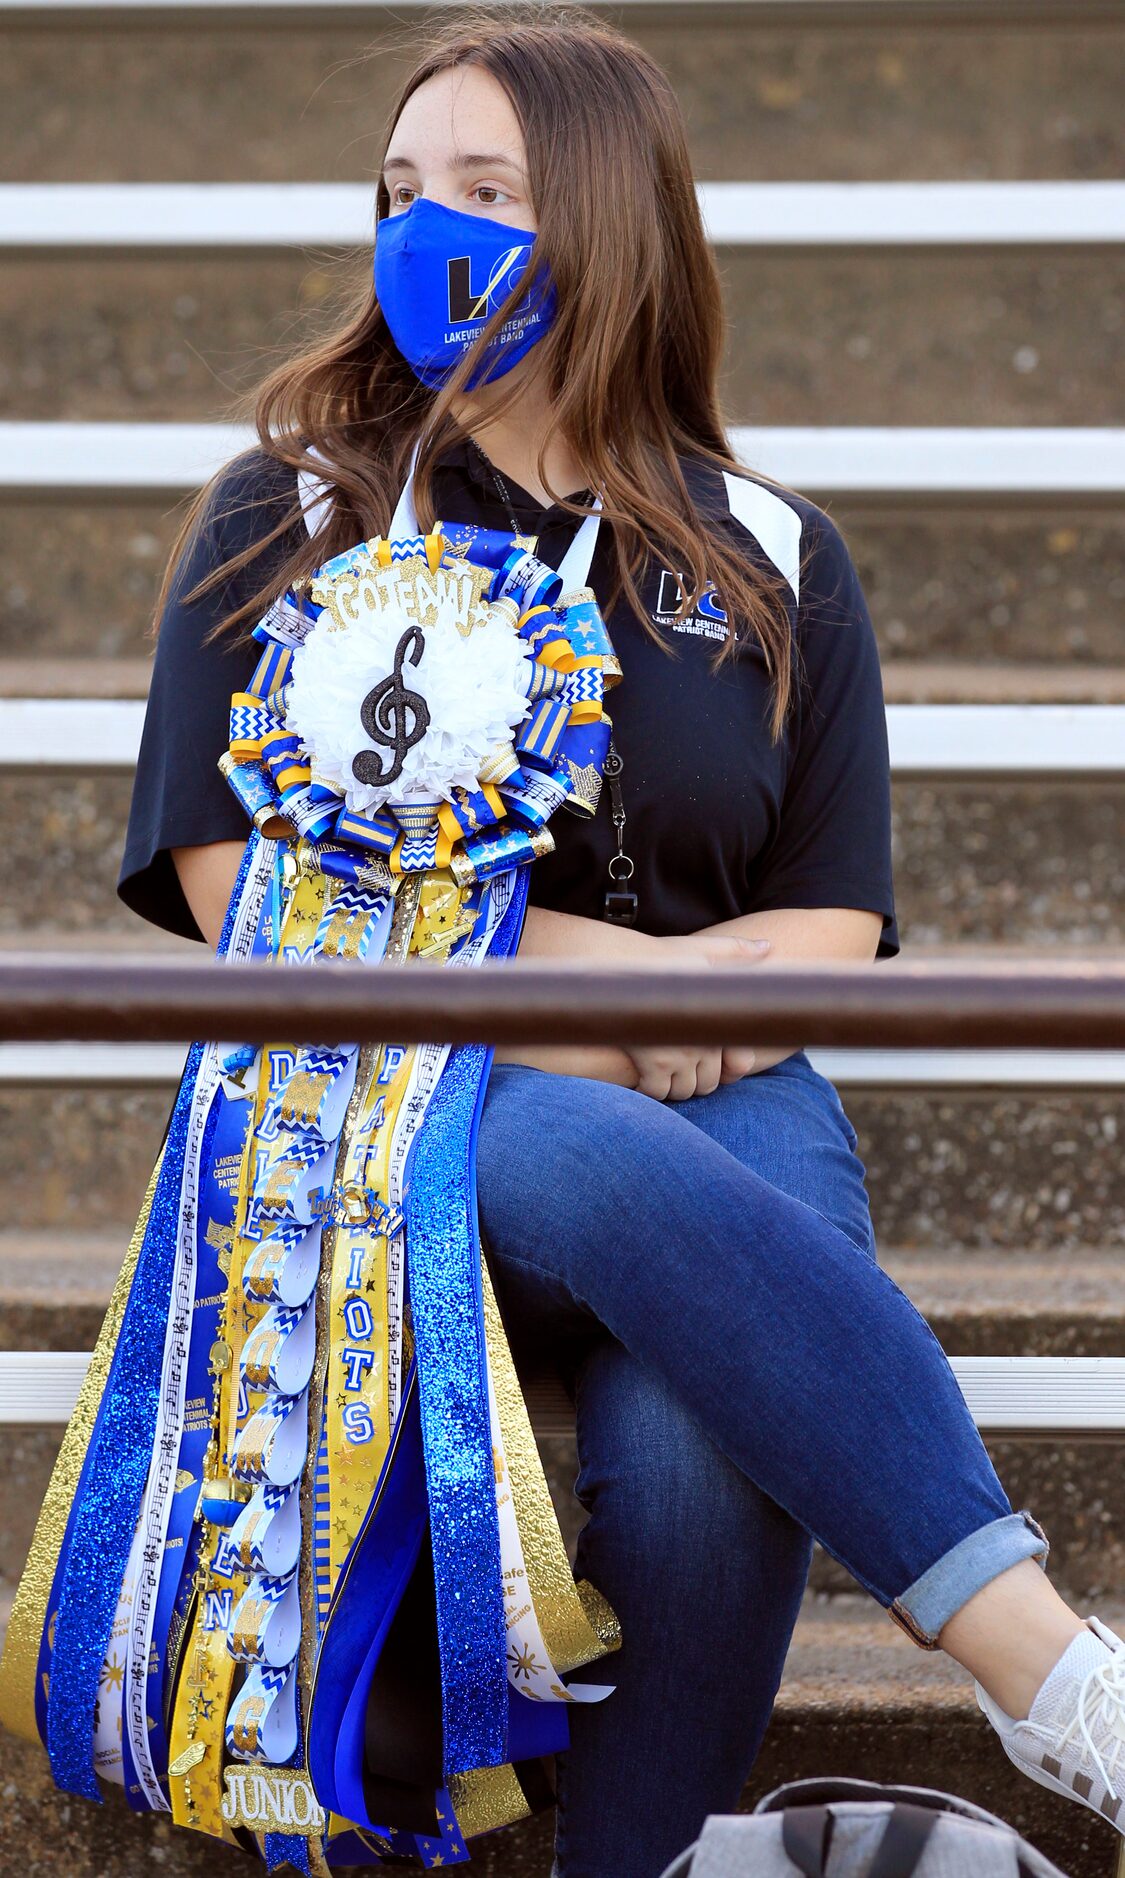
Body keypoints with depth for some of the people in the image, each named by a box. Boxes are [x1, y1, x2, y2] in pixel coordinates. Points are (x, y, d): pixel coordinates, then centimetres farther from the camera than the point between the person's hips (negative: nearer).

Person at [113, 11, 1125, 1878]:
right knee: (610, 1173, -38)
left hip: (703, 1092, 2)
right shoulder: (286, 518, 10)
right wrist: (589, 953, -9)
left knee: (702, 1443, -33)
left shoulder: (769, 560, 13)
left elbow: (834, 924, 9)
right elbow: (238, 881, -1)